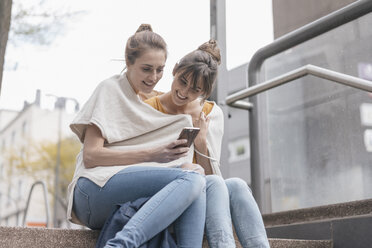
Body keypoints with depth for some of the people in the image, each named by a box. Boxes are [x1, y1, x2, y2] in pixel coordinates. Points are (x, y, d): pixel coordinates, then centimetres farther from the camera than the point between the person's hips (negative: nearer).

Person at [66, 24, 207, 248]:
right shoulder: (111, 89, 5)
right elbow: (91, 156, -7)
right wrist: (150, 154, -14)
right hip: (96, 189, -6)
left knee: (197, 188, -22)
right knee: (192, 179, -28)